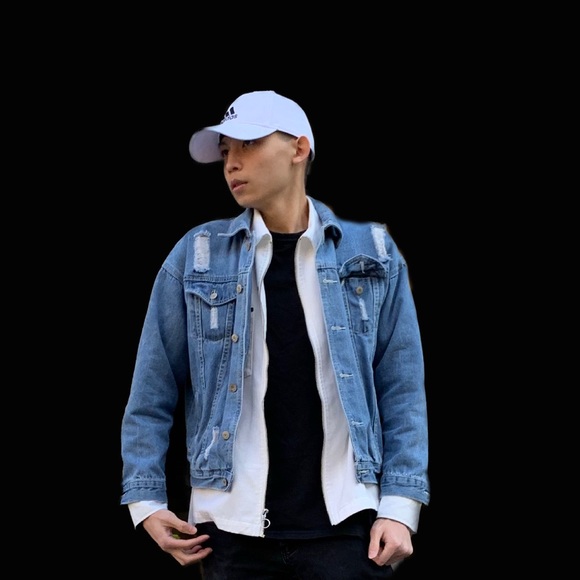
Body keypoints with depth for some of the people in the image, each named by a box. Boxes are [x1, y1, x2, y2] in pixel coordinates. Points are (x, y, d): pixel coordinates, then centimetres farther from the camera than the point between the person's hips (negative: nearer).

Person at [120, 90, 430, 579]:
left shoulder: (373, 257, 6)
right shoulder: (198, 258, 5)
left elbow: (401, 390, 4)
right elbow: (152, 393, 6)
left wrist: (400, 506, -5)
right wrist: (145, 499, -2)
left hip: (345, 528, 0)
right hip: (233, 531, 0)